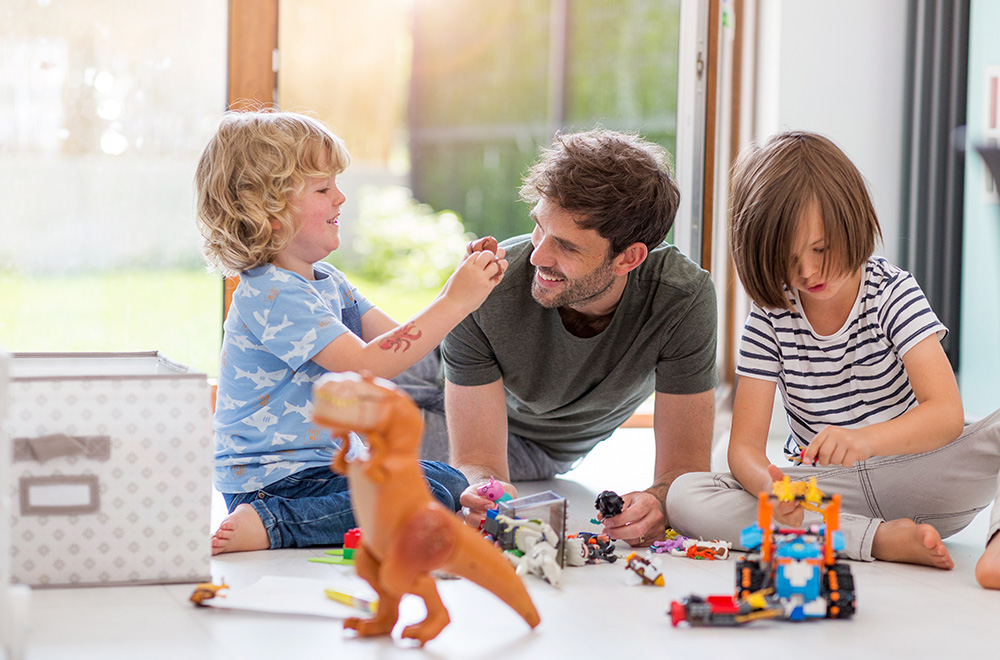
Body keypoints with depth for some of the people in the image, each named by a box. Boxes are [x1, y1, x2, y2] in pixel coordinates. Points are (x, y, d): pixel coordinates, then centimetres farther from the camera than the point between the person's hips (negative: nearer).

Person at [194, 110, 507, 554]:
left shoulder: (328, 282, 14)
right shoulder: (270, 293, -19)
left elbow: (400, 340, 9)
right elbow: (367, 364, -26)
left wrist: (466, 284, -4)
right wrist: (454, 304, -23)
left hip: (325, 465, 10)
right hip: (273, 480, -10)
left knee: (449, 481, 8)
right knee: (432, 497, -21)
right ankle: (268, 525, -23)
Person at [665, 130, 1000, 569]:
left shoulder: (894, 294, -9)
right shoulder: (769, 319, -3)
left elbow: (947, 414, -21)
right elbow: (745, 445, -5)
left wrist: (865, 439, -42)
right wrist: (768, 484, -32)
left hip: (911, 481, -2)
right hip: (820, 495, 3)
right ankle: (881, 539, -29)